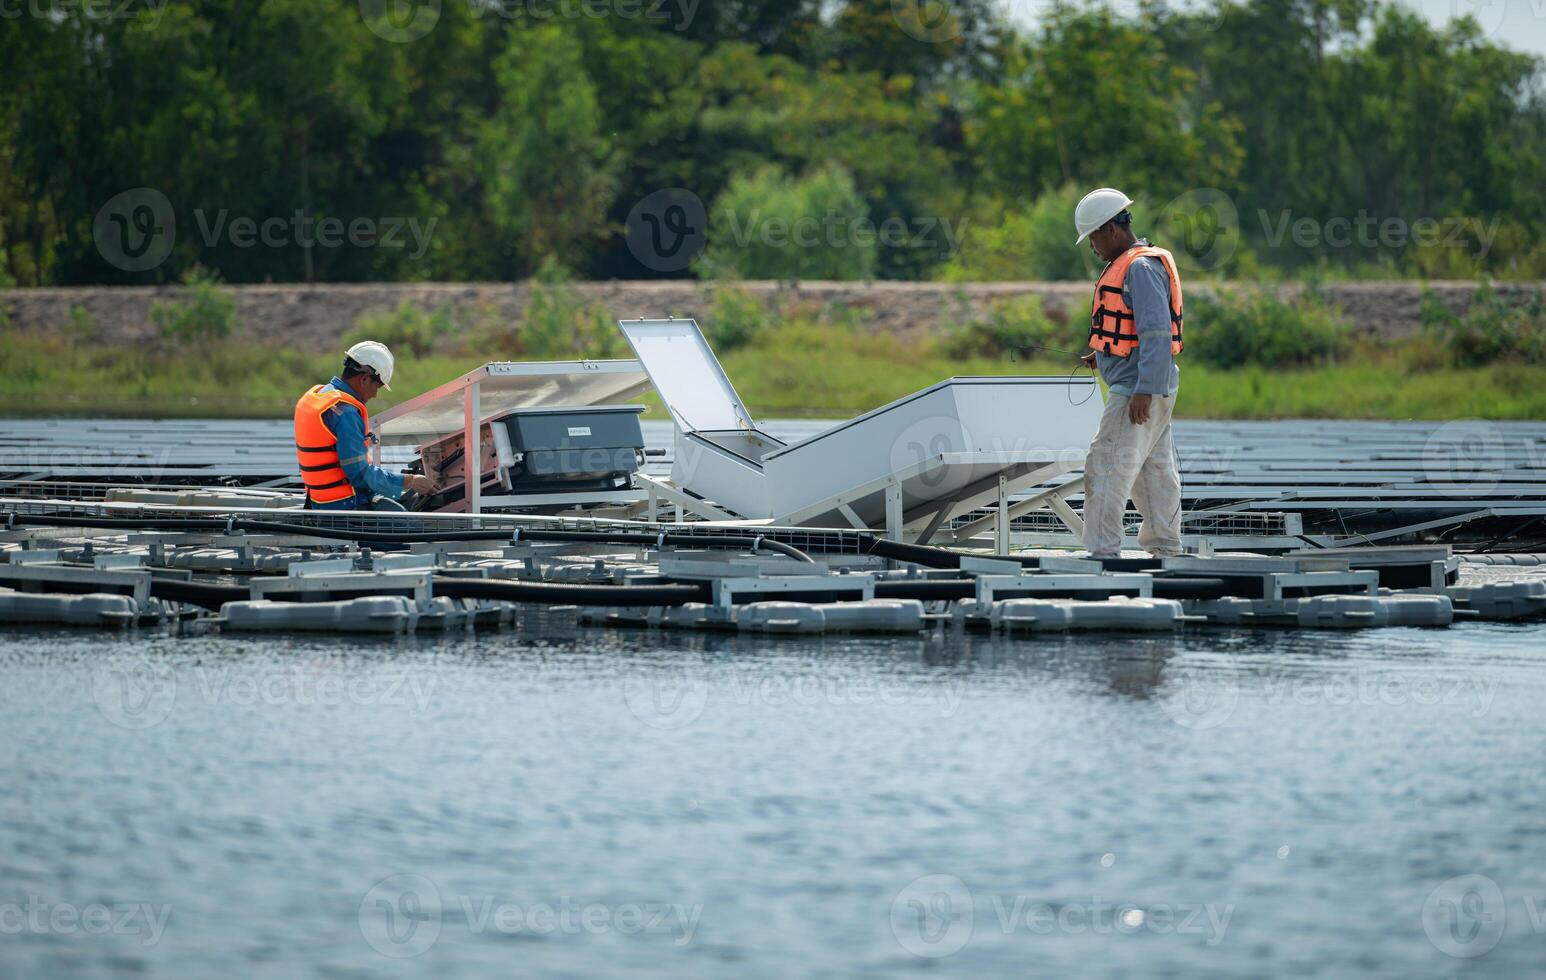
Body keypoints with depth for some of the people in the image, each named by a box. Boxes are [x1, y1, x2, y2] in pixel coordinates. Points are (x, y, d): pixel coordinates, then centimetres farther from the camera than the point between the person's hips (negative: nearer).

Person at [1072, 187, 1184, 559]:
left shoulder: (1141, 267, -16)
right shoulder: (1128, 265, 17)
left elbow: (1158, 333, -23)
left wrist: (1143, 391, -26)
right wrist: (1104, 354, 16)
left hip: (1137, 388, -11)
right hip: (1150, 389, 11)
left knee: (1106, 466, -11)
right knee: (1155, 469, 15)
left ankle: (1103, 550, -13)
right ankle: (1165, 548, 22)